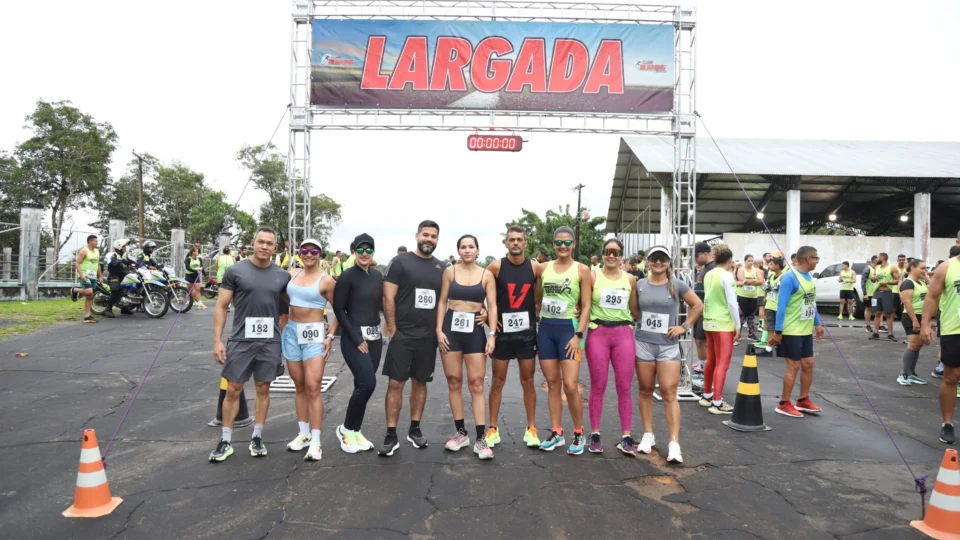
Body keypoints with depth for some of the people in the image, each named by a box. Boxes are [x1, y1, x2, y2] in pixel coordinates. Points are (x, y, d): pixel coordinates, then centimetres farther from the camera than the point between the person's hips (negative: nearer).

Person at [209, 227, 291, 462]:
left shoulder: (282, 276, 4)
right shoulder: (235, 271, -2)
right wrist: (217, 340, -7)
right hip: (240, 341, -2)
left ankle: (257, 438, 22)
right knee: (233, 389, 4)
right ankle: (226, 441, 17)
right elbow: (221, 307, -1)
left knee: (263, 389, 9)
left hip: (270, 342, 2)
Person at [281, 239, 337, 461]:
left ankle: (315, 442, -3)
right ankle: (304, 434, 23)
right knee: (299, 386, 11)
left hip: (314, 334, -5)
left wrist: (330, 335, -10)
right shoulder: (292, 273, 7)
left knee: (313, 388, -8)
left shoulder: (326, 281, -6)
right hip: (291, 332, 5)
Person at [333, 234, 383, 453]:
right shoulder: (348, 276, -10)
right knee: (367, 383, -15)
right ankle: (346, 428, 6)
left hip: (374, 336, 6)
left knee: (362, 385, 8)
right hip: (353, 336, -6)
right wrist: (357, 339, -13)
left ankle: (354, 431, 22)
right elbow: (338, 309, -11)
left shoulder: (377, 275, 7)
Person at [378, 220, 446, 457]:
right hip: (402, 334, -4)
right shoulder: (400, 262, -4)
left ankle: (415, 429, 25)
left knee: (420, 382, 12)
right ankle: (391, 436, 6)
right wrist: (392, 329, -10)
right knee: (395, 383, -3)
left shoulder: (441, 267, 9)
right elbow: (388, 297, -7)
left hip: (429, 336, 4)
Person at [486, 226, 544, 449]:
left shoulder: (535, 267, 0)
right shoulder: (496, 266, -6)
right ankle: (493, 429, 15)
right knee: (497, 381, 6)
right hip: (502, 331, -1)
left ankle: (531, 429, 18)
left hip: (527, 332, 1)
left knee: (527, 381, 8)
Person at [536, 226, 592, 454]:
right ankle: (556, 433, 19)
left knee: (570, 385, -8)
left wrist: (578, 335, -12)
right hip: (545, 328, 4)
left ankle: (578, 433, 11)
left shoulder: (582, 270, -3)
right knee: (552, 383, 9)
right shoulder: (544, 268, 7)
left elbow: (586, 306, -5)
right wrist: (533, 326, 8)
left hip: (568, 328, -4)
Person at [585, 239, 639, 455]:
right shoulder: (593, 277, 2)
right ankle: (594, 434, 15)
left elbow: (635, 311, 14)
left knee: (625, 387, 3)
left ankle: (625, 436, 13)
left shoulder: (630, 279, 8)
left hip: (623, 333, 2)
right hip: (598, 333, -2)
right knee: (598, 386, 4)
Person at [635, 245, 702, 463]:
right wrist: (635, 325, 0)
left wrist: (685, 326, 2)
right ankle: (648, 435, 21)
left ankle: (674, 444, -3)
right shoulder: (639, 285, 3)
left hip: (668, 345, -1)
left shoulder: (677, 285, 0)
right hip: (642, 343, 2)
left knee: (669, 393, -6)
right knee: (646, 390, 8)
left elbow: (698, 305, 9)